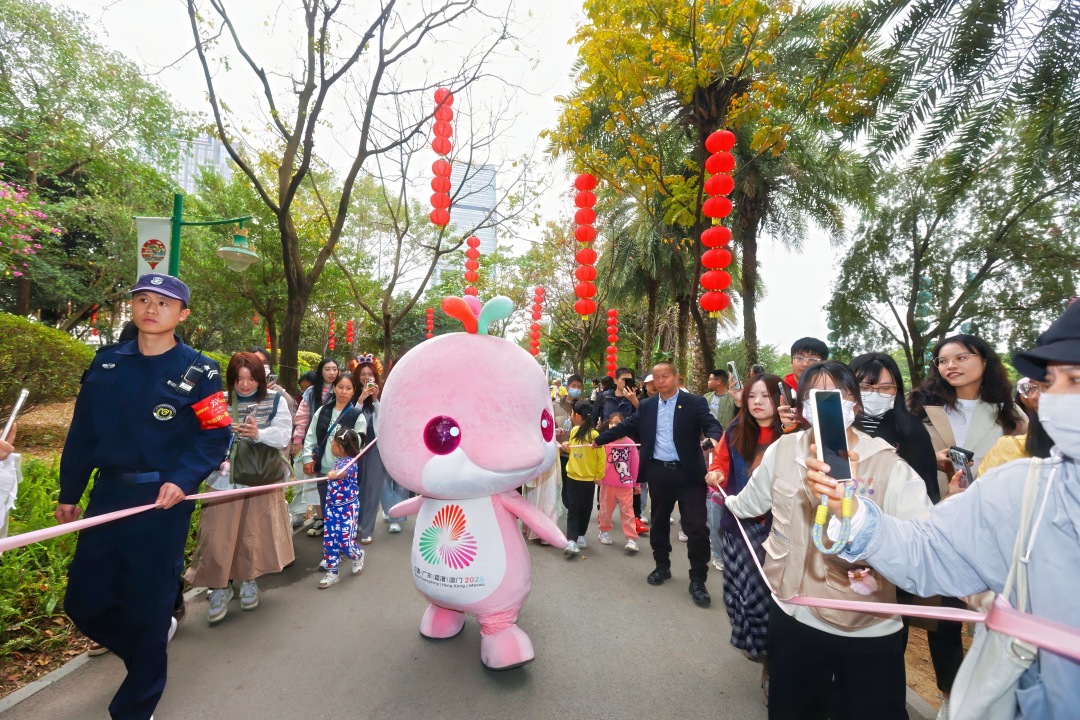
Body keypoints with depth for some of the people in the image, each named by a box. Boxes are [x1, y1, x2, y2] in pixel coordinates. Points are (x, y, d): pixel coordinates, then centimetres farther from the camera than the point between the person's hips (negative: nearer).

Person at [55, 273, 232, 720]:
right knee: (84, 602, 11)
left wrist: (182, 480, -23)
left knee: (147, 608, 6)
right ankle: (150, 642, 41)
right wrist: (69, 493, 13)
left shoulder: (198, 372, -8)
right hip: (107, 494, 5)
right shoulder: (106, 363, 7)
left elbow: (216, 436, -11)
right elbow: (82, 433, 12)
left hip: (163, 501, -5)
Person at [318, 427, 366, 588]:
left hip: (348, 508, -8)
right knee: (329, 540, 6)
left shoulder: (350, 462, -23)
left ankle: (358, 556, 30)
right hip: (332, 507, 8)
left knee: (345, 541, -3)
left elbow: (344, 471, -49)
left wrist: (335, 474, -66)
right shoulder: (337, 460, 4)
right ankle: (332, 573, 20)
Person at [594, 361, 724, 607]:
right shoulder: (646, 406, 6)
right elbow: (626, 427, 9)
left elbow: (711, 424, -14)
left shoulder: (695, 402, -3)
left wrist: (714, 438, -36)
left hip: (688, 473, -3)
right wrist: (599, 439, 8)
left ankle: (698, 580, 18)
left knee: (696, 527, 1)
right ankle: (662, 566, 38)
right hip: (658, 473, 3)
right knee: (659, 524, 17)